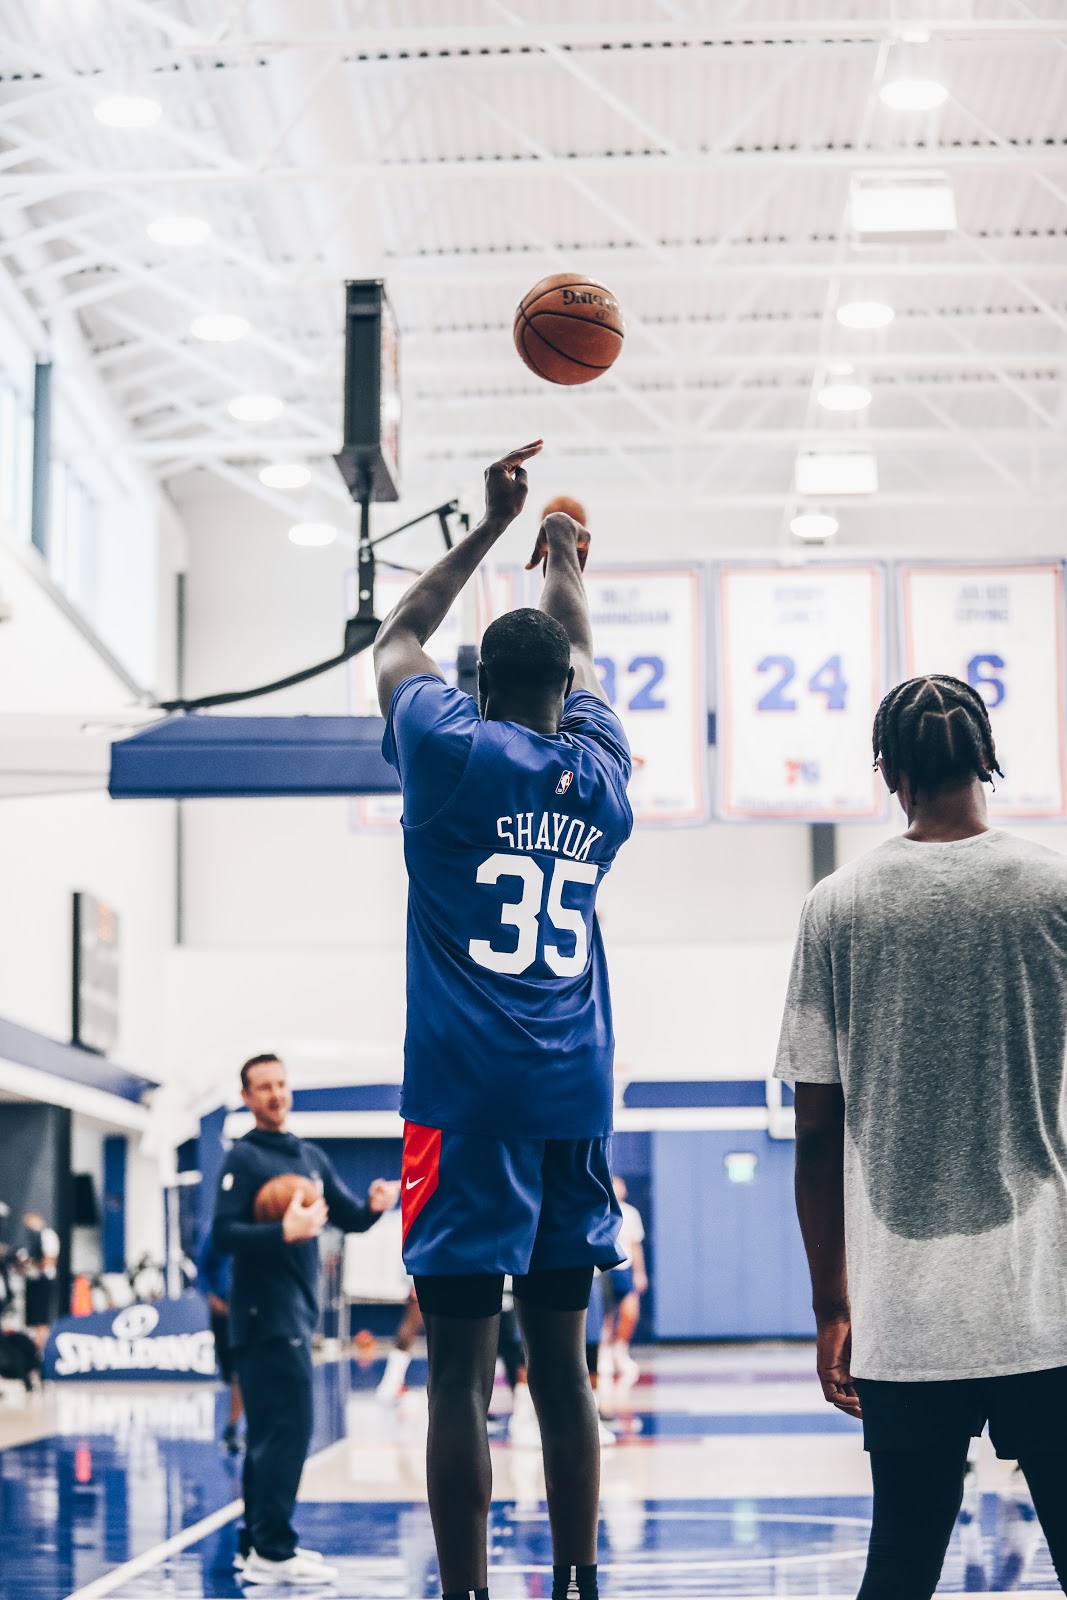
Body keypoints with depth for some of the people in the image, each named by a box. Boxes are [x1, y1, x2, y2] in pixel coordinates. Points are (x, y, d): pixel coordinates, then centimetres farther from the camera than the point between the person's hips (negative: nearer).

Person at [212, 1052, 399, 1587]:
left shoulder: (311, 1157, 15)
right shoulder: (243, 1158, -8)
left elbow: (349, 1218, 14)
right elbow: (224, 1234, -16)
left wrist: (375, 1205, -8)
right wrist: (285, 1232, -29)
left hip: (296, 1312, 8)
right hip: (266, 1315, -8)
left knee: (270, 1431, 12)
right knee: (287, 1427, -12)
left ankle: (255, 1543, 19)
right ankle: (272, 1552, -9)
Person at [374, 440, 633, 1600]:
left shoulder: (453, 753, 0)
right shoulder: (599, 778, 10)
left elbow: (397, 643, 19)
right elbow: (581, 667, 30)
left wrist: (490, 526, 26)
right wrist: (565, 568, 46)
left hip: (466, 1098, -4)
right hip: (574, 1097, 4)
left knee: (460, 1371, -5)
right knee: (561, 1364, 11)